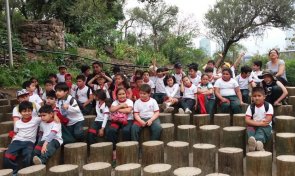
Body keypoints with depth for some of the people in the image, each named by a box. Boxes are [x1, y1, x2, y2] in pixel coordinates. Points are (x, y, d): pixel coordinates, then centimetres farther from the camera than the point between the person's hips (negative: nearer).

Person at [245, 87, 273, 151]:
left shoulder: (268, 106, -5)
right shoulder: (251, 107, 1)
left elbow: (267, 121, -13)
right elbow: (247, 120, -10)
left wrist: (255, 122, -10)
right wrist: (260, 123, -21)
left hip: (265, 127, -2)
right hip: (254, 127, 2)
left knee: (261, 130, -34)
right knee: (249, 127, -29)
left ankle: (259, 141, -62)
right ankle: (252, 140, -58)